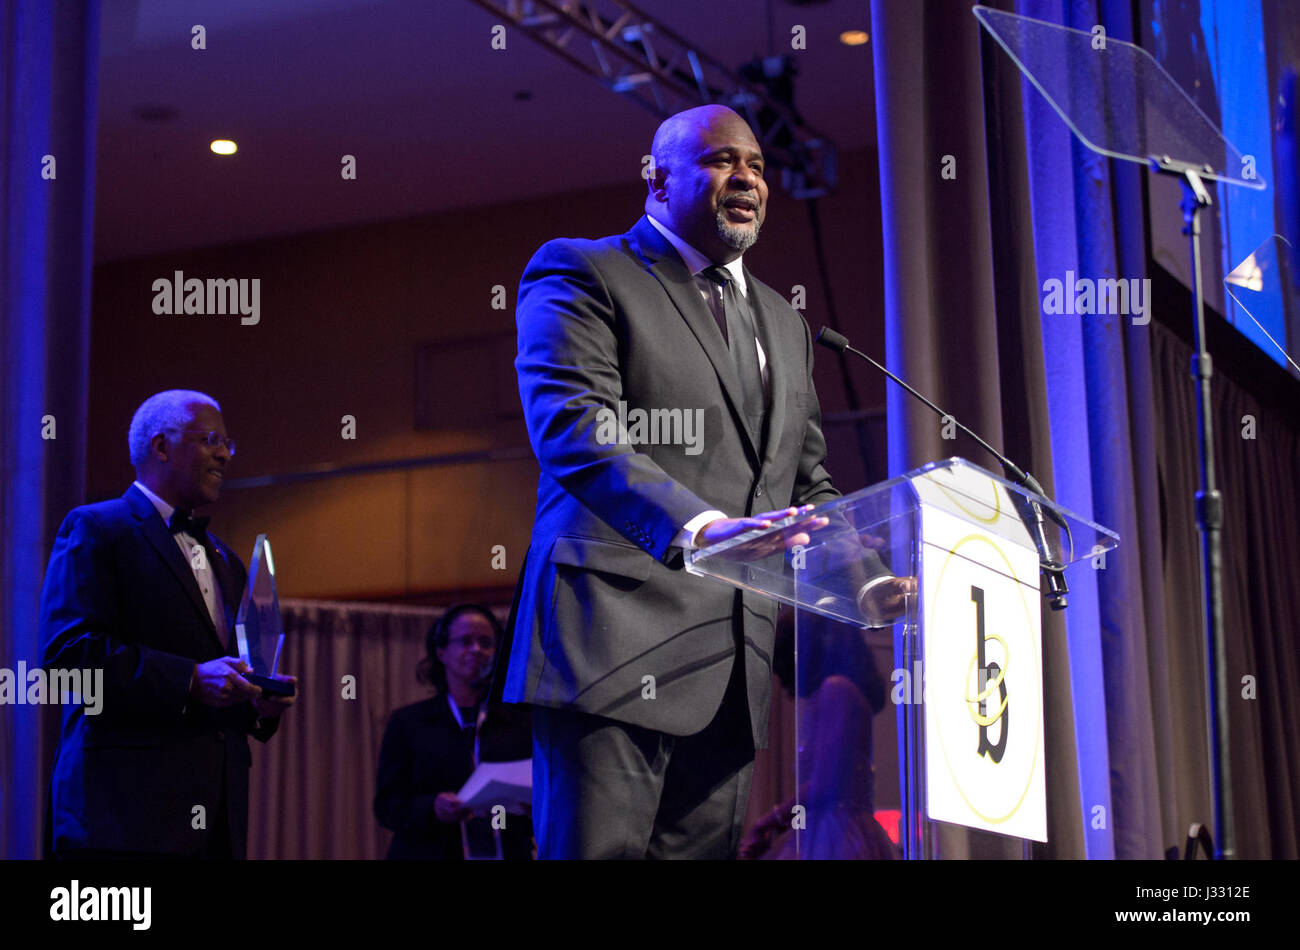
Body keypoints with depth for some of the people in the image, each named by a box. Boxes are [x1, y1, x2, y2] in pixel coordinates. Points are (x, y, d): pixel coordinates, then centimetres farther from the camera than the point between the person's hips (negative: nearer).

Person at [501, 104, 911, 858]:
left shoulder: (783, 323, 26)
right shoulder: (581, 274, 3)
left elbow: (808, 481, 26)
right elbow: (574, 431, -13)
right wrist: (699, 526, -29)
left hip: (735, 660, 7)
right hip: (618, 640, -6)